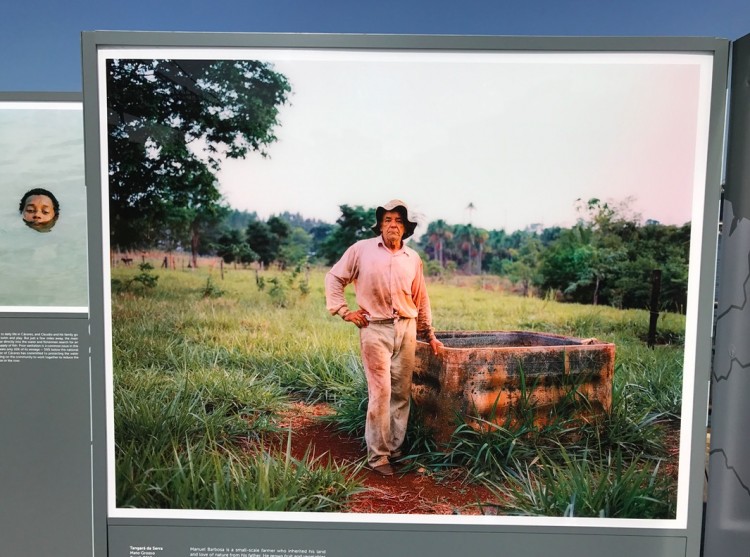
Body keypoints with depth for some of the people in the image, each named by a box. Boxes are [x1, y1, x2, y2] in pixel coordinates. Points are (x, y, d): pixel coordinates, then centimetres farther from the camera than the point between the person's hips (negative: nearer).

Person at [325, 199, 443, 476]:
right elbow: (334, 278, 5)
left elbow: (421, 300, 16)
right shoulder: (362, 250, -1)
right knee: (380, 392, -7)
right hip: (375, 329, -4)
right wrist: (344, 311, -3)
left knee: (402, 393, 9)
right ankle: (377, 456, 6)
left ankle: (395, 450, 24)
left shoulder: (413, 258, 9)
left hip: (406, 329, 4)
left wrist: (429, 334, 18)